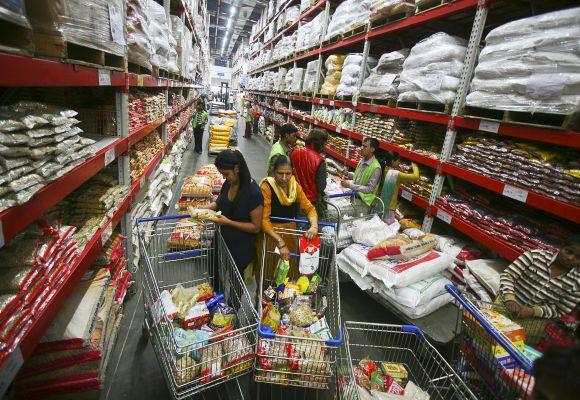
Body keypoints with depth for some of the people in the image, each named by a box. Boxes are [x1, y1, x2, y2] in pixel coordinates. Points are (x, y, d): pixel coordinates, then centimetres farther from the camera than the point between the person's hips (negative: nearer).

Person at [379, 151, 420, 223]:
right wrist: (414, 166, -6)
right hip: (389, 207, -8)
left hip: (382, 205, 8)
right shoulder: (397, 174, -21)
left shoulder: (387, 171, 2)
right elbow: (416, 176, -20)